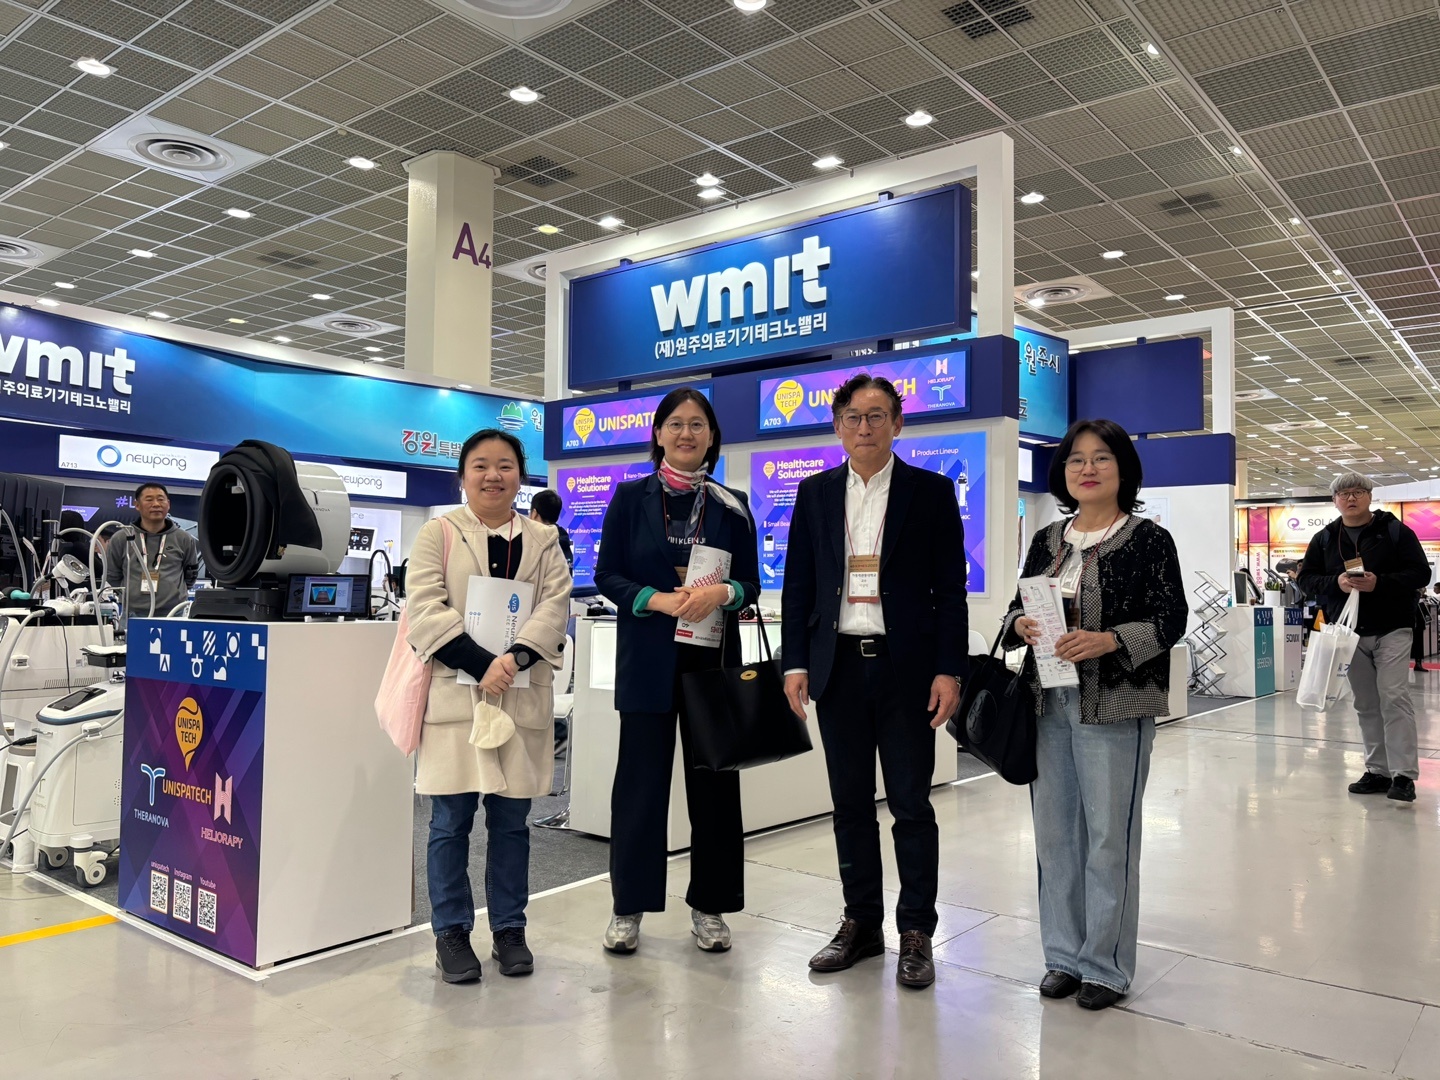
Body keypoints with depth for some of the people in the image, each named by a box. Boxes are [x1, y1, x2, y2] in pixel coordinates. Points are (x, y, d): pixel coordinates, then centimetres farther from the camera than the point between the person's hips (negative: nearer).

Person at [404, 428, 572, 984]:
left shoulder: (543, 540, 11)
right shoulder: (438, 533, 4)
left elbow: (554, 607, 0)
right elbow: (426, 609, -7)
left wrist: (514, 658, -17)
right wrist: (483, 666, -17)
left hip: (523, 697, 2)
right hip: (455, 693, -2)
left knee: (511, 821, 10)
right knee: (451, 821, 4)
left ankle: (509, 929, 23)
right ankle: (451, 932, 18)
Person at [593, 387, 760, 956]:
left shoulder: (732, 505, 8)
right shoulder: (631, 497, 4)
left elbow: (750, 583, 7)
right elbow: (607, 574, 1)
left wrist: (722, 593, -15)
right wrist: (658, 600, -15)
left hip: (713, 658, 2)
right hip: (648, 659, -1)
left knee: (713, 780, 6)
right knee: (641, 778, 3)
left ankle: (709, 905, 21)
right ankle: (629, 907, 18)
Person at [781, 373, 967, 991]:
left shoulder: (931, 492, 1)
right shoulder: (815, 493, 9)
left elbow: (950, 588, -2)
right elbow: (798, 584, 8)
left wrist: (949, 670, -9)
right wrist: (795, 663, 1)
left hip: (905, 666, -3)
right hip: (838, 666, 3)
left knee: (911, 803, 3)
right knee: (850, 802, 11)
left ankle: (916, 933, 16)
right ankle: (861, 923, 24)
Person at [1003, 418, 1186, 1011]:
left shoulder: (1148, 538, -2)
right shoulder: (1046, 540, 12)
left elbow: (1170, 620, -7)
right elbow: (1017, 608, 16)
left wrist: (1108, 640, -21)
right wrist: (1021, 624, -7)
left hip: (1113, 706, -5)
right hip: (1049, 701, 5)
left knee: (1109, 834, 0)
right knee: (1054, 829, 10)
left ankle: (1106, 964, 17)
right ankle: (1064, 953, 25)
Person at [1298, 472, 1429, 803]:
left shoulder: (1395, 531, 0)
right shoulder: (1324, 539, 8)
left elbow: (1420, 574, -5)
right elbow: (1307, 578, 7)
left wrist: (1379, 583, -20)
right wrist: (1336, 583, -13)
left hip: (1391, 629, -3)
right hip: (1349, 632, 4)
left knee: (1394, 697, -12)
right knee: (1366, 704, 8)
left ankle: (1403, 774, -9)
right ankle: (1377, 771, 16)